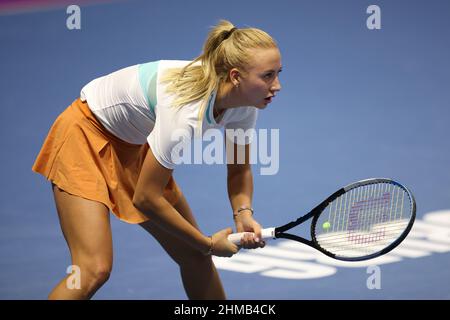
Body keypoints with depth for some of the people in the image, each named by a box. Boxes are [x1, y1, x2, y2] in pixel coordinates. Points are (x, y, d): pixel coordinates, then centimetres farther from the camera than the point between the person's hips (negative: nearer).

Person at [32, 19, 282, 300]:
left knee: (195, 258, 6)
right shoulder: (187, 112, -38)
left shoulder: (245, 103, -16)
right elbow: (146, 198, -28)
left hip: (135, 145, 8)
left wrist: (243, 213, -19)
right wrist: (208, 244, -18)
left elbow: (239, 169, 2)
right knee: (95, 269, -20)